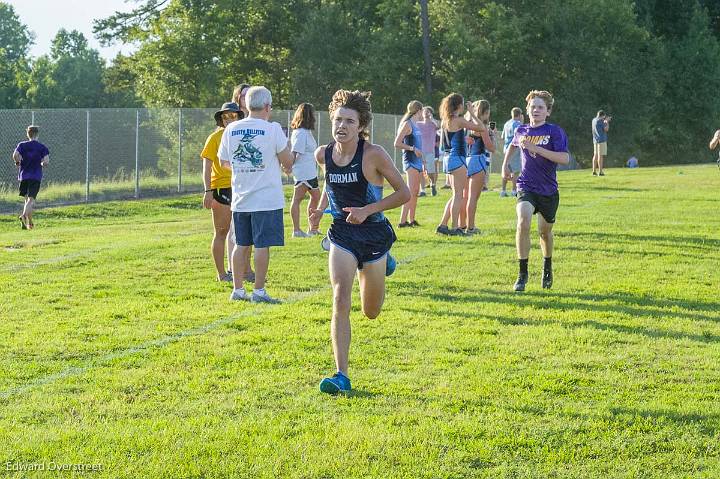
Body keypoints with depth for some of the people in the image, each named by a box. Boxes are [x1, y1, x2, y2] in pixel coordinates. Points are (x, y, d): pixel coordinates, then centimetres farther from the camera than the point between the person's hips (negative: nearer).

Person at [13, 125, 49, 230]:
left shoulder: (22, 145, 4)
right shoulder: (42, 147, 1)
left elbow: (15, 155, -13)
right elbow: (46, 161, -9)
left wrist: (18, 163, 6)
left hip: (23, 175, 2)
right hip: (36, 176, -2)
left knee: (27, 199, 15)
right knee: (31, 199, -8)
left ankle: (29, 222, 14)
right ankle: (24, 215, -33)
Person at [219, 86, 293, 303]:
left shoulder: (231, 129, 4)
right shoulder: (272, 129, -9)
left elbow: (224, 161, 15)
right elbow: (288, 163, -3)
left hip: (240, 199, 5)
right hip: (267, 199, -5)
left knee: (241, 244, 12)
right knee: (262, 245, -1)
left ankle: (237, 289, 15)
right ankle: (259, 291, -1)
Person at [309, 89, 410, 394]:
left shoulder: (374, 154, -16)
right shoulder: (323, 154, -3)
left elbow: (404, 193, -10)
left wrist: (367, 210, -19)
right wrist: (321, 208, 7)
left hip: (374, 233, -2)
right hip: (342, 234, 2)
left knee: (371, 312, 13)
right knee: (340, 300, -18)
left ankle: (381, 265, 46)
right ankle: (341, 376, -17)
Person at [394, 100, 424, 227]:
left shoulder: (415, 125, 17)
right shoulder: (407, 124, -10)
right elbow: (397, 144, -15)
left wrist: (423, 163, 24)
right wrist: (413, 149, -20)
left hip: (417, 161, 9)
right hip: (411, 160, -9)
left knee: (416, 192, 12)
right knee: (411, 191, -16)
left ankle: (412, 220, 18)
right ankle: (402, 221, -20)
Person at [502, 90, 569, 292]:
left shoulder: (555, 132, -8)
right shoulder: (521, 131, 5)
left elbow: (565, 158, -21)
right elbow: (513, 145, 30)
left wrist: (536, 148, -24)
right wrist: (505, 164, 20)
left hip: (548, 190, -1)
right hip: (526, 187, 1)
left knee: (545, 231, 13)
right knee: (523, 222, -24)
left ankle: (547, 267, 42)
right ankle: (522, 273, -18)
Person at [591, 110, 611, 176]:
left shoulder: (594, 120, 11)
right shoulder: (600, 120, -13)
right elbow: (606, 129, -12)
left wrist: (605, 121, 21)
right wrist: (607, 121, 1)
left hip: (595, 140, 8)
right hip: (601, 140, -8)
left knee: (595, 155, 12)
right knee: (600, 155, -8)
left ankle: (594, 171, 13)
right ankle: (600, 172, -9)